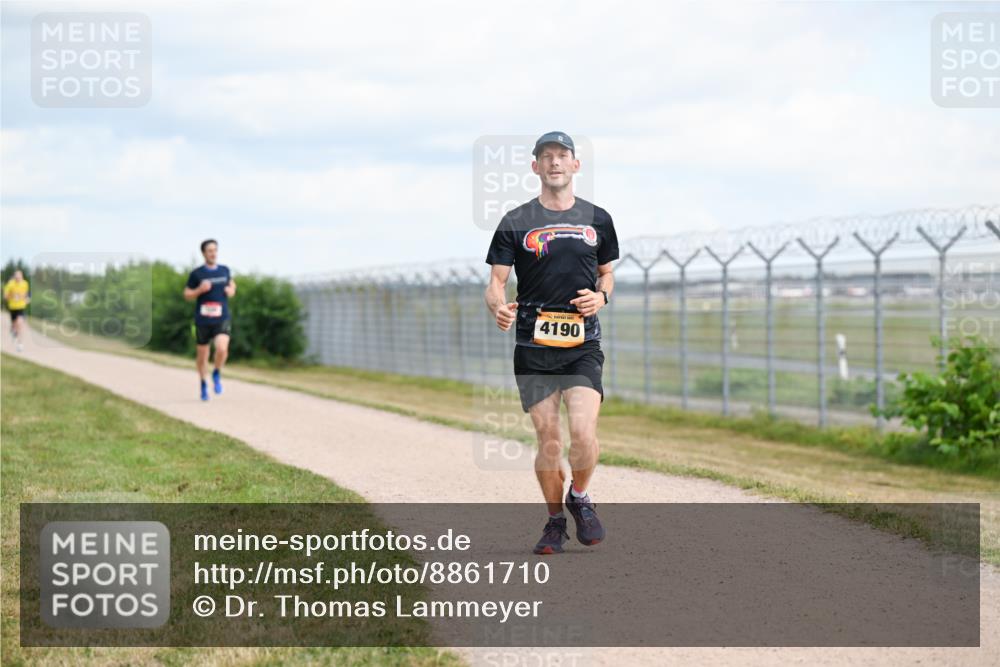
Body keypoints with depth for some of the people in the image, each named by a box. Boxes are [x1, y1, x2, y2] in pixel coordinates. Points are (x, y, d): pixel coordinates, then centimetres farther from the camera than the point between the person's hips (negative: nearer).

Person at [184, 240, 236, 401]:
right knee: (202, 354, 9)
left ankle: (217, 375, 7)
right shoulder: (197, 273, -3)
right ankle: (203, 384, 30)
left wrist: (231, 290, 3)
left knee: (222, 349, -21)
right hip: (203, 320, -1)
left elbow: (232, 284, 25)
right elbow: (187, 295, 3)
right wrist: (200, 290, -16)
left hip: (222, 319, 1)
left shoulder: (225, 270, 6)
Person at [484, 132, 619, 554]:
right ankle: (555, 520, 19)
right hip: (533, 348, -1)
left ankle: (579, 496, 13)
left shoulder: (597, 220, 11)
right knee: (548, 441, -1)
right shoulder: (516, 223, 4)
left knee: (583, 432, -16)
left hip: (583, 345, 1)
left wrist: (601, 296, -2)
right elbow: (496, 283, 1)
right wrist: (499, 307, -22)